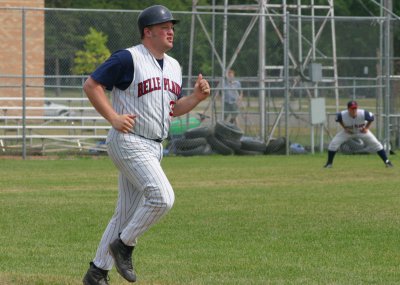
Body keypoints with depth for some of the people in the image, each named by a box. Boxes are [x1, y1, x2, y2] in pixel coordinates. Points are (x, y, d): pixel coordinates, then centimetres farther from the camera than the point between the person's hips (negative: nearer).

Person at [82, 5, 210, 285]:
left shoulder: (173, 66, 15)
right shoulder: (128, 59, -10)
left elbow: (174, 109, 22)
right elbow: (91, 85, -8)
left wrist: (197, 97, 4)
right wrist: (113, 117, -16)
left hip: (154, 149, 8)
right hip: (129, 143, -8)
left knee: (126, 216, 10)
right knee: (162, 197, -23)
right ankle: (123, 246, -5)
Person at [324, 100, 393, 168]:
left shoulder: (363, 114, -34)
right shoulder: (342, 115, -32)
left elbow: (371, 117, -12)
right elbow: (338, 119, -6)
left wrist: (366, 128, -14)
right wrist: (344, 128, -12)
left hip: (362, 131, 0)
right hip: (348, 131, 0)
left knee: (376, 143, -9)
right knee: (334, 143, -14)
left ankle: (386, 161, 5)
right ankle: (329, 163, 2)